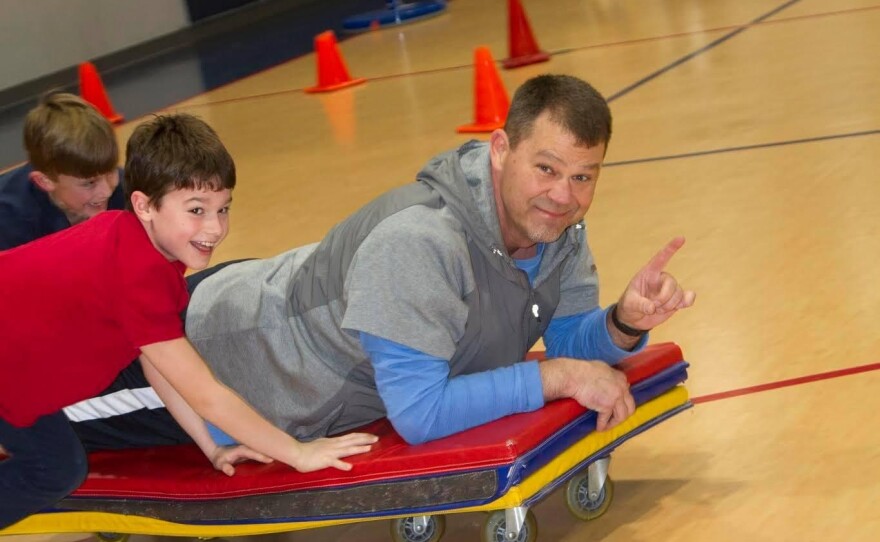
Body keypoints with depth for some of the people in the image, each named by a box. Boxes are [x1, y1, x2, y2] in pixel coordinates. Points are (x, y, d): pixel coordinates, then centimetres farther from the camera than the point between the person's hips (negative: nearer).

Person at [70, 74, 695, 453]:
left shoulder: (558, 225, -16)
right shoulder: (419, 242, -40)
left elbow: (571, 340, -5)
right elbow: (418, 413, -40)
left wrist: (626, 324, -26)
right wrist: (555, 376, -36)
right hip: (220, 349, -7)